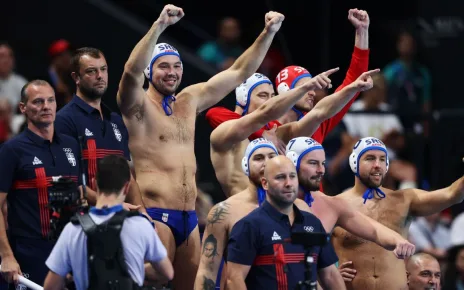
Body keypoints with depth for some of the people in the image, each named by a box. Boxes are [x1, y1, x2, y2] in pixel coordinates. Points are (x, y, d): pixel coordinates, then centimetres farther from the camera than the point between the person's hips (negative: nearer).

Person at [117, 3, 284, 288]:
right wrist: (159, 26, -36)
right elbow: (132, 71, -25)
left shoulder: (190, 100, 16)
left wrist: (269, 33, 10)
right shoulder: (139, 105, -3)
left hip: (189, 218, 7)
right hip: (155, 216, -7)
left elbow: (239, 72, 19)